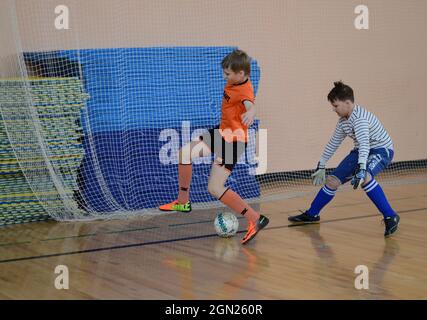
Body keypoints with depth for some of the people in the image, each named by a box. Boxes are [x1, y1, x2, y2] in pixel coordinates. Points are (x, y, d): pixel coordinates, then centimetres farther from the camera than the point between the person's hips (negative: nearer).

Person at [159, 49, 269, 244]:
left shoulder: (244, 91, -27)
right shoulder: (233, 82, -1)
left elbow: (250, 105, -51)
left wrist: (250, 114, -70)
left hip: (234, 140, -9)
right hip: (222, 132, 9)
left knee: (214, 188, -13)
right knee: (185, 153, 8)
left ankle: (255, 220, -11)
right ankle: (183, 202, 22)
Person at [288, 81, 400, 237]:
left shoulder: (359, 117, -27)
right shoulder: (343, 120, 3)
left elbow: (364, 143, -40)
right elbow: (333, 143, 16)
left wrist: (361, 168, -52)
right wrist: (321, 166, 20)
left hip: (381, 150, -9)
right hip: (361, 151, 9)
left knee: (365, 177, -38)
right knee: (333, 181, 3)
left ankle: (390, 217, -31)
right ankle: (311, 215, 23)